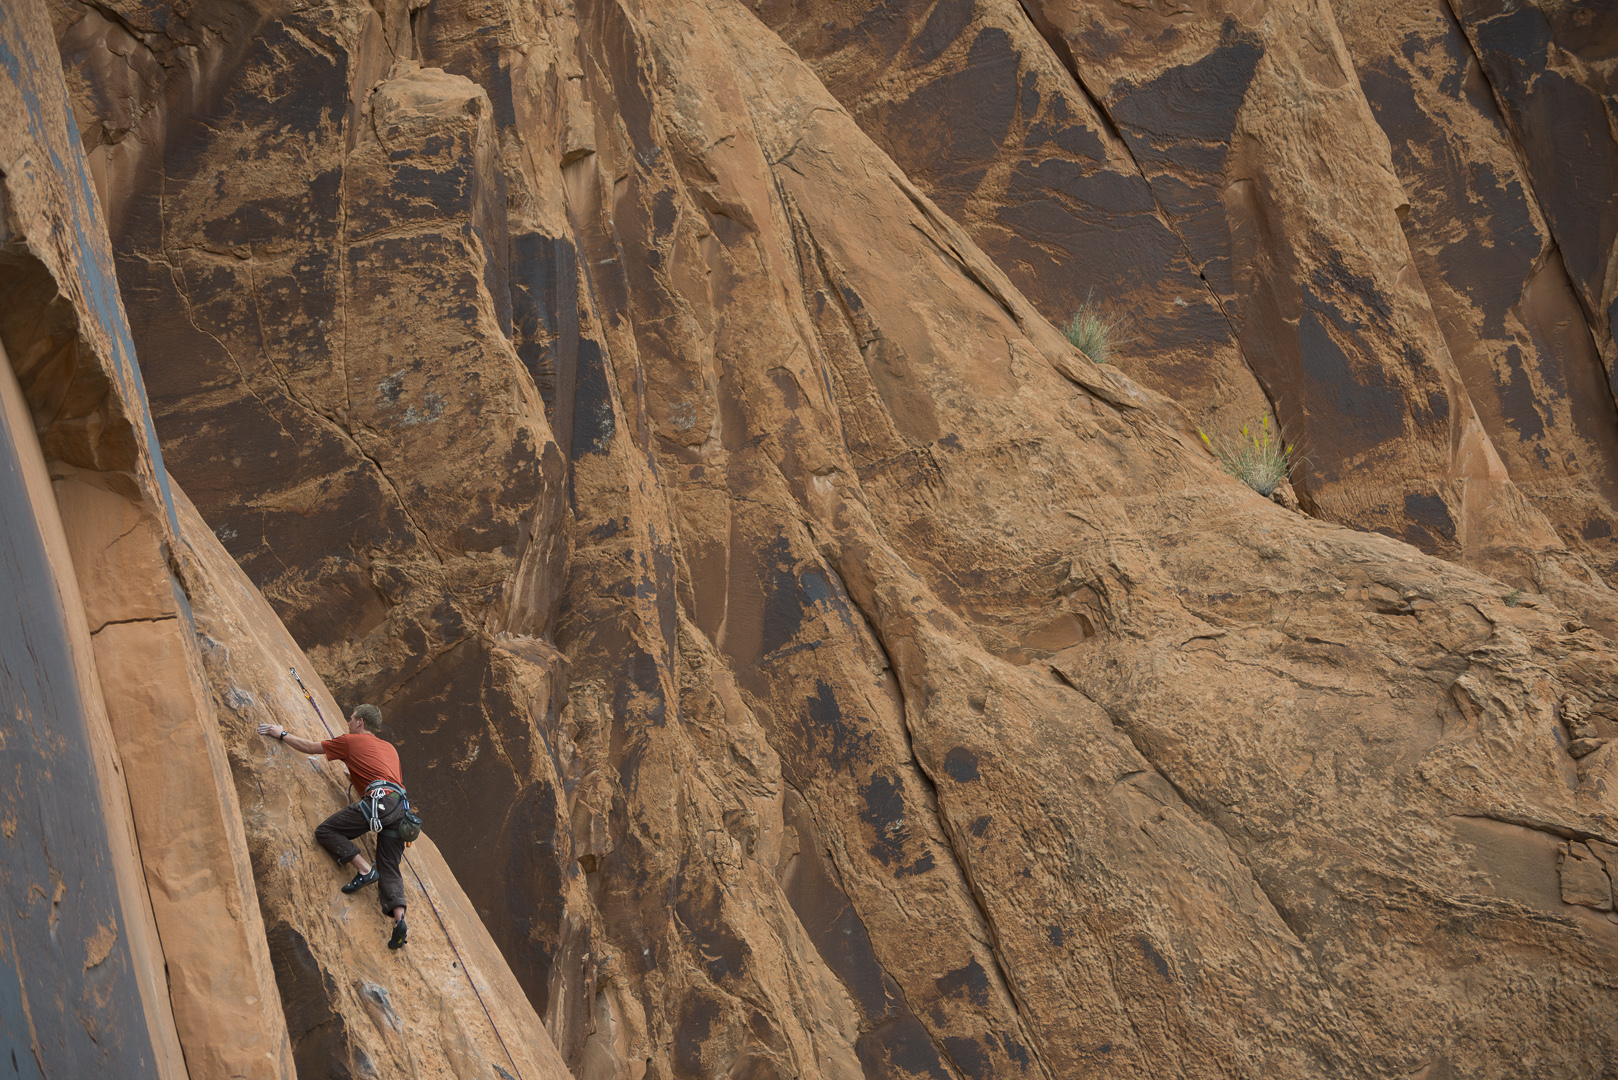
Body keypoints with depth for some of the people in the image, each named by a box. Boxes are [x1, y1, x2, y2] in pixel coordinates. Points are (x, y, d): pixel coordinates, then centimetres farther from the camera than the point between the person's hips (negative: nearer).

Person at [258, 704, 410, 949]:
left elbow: (310, 747, 21)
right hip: (400, 808, 7)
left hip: (380, 799, -7)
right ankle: (399, 921, -18)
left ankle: (365, 871, -13)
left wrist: (282, 734, 34)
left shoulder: (351, 741, 15)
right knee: (389, 870, 3)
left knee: (325, 831, 1)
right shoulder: (390, 749, 33)